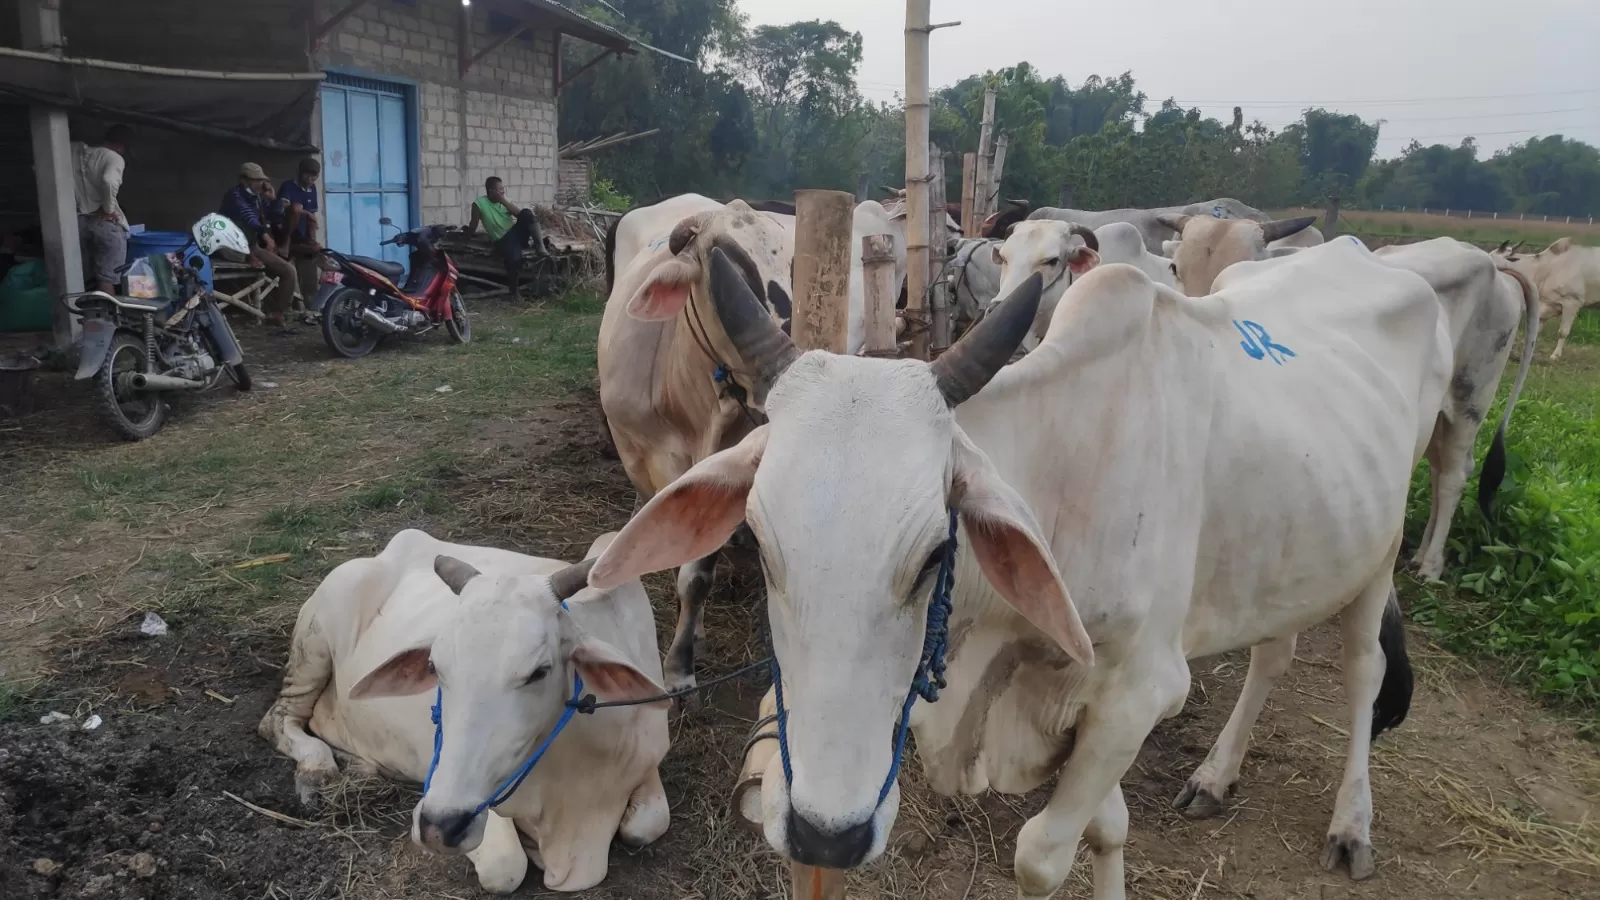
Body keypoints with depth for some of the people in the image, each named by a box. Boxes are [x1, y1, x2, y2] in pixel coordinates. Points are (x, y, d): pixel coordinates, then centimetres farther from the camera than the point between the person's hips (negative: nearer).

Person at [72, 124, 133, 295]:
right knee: (106, 279, -3)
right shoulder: (114, 158, -10)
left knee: (83, 280, 12)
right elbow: (109, 181, -31)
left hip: (78, 221, 6)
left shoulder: (76, 150, 9)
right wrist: (108, 209, -16)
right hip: (106, 223, -6)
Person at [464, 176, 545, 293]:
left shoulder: (505, 201, 9)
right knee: (514, 259, -35)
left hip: (516, 232, 4)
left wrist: (504, 202, -11)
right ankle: (515, 289, -9)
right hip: (503, 240, -4)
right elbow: (473, 226, 0)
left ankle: (539, 245, -23)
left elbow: (520, 215, -7)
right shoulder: (479, 203, -4)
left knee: (527, 213, -26)